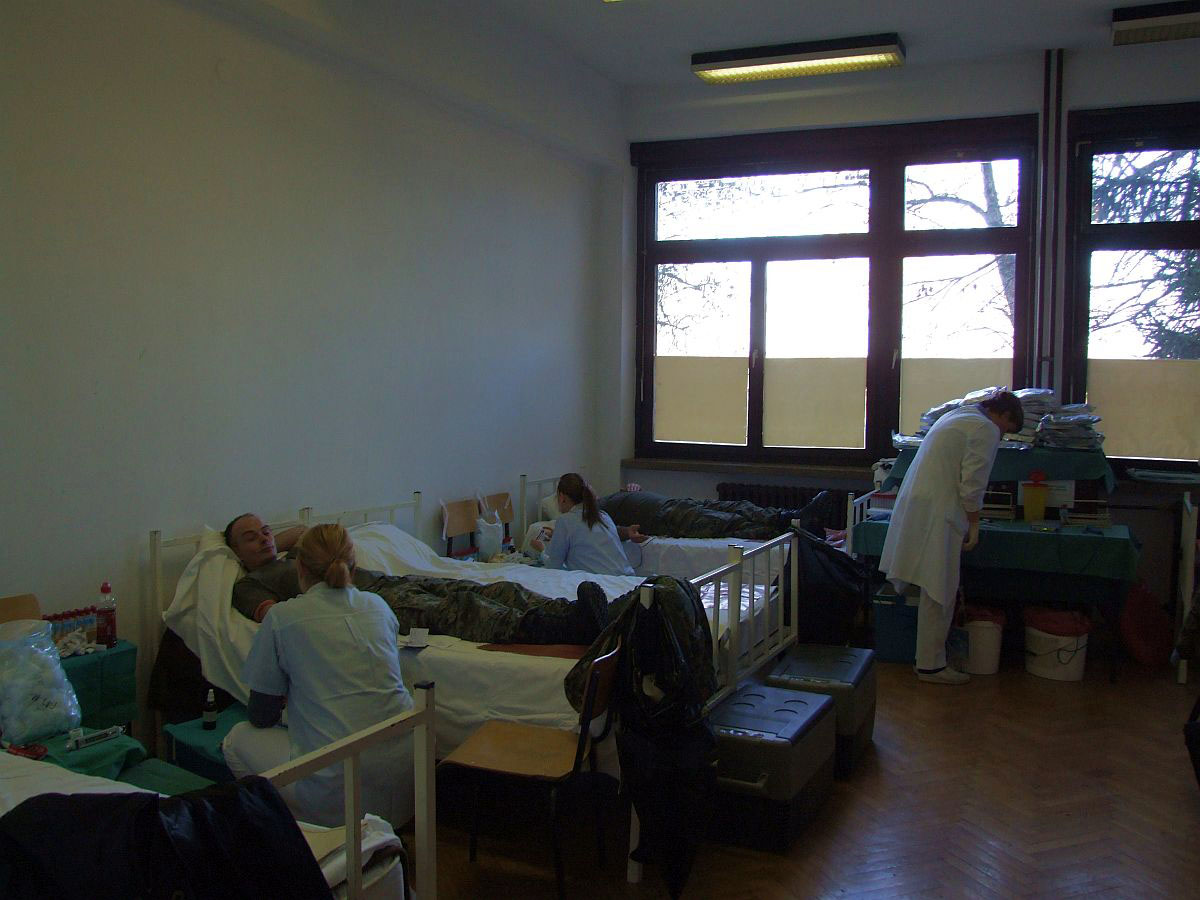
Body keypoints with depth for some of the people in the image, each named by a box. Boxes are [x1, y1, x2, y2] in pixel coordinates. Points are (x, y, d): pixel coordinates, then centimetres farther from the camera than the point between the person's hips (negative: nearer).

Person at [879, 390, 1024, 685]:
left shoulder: (956, 416, 22)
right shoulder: (986, 429, -8)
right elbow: (972, 484, -14)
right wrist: (974, 524, -3)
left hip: (913, 504, 10)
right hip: (936, 516, -10)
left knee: (935, 591, 15)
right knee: (939, 594, -2)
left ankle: (929, 658, 20)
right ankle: (931, 665, 5)